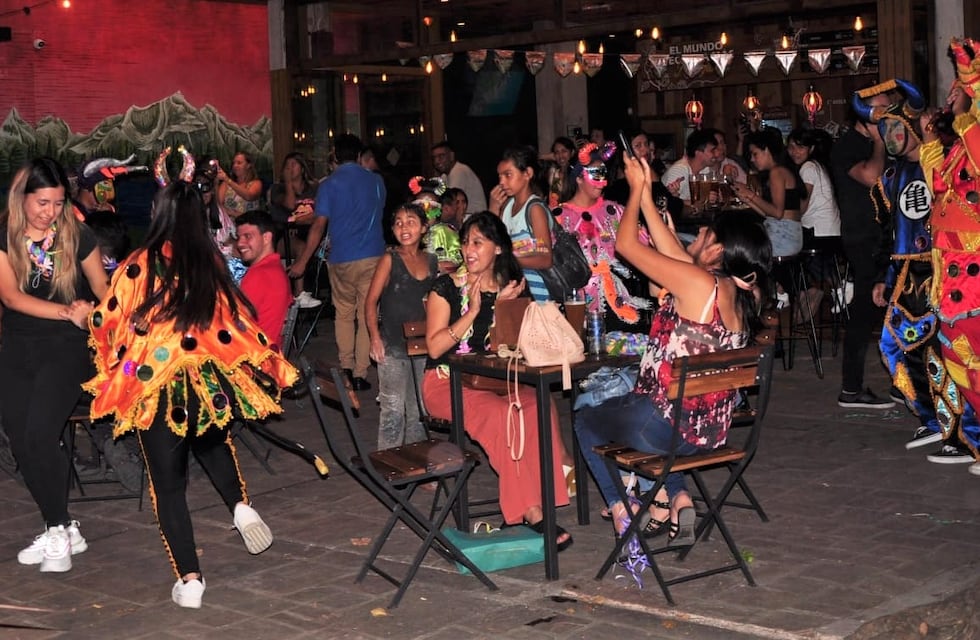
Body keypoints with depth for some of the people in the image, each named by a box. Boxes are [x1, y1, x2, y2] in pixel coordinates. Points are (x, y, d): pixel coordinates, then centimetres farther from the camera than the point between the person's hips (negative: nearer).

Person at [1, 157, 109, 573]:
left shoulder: (76, 235, -3)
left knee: (40, 435, -16)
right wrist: (67, 312, -21)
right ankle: (60, 530, 17)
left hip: (66, 349, -3)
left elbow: (101, 288, 7)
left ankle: (59, 532, -3)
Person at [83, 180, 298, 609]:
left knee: (168, 481, 7)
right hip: (209, 380, 3)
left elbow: (108, 322, -1)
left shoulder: (139, 267, -8)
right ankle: (240, 505, 11)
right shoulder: (212, 265, -2)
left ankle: (189, 580, 4)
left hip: (153, 384, -3)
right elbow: (238, 321, 4)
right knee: (212, 443, 33)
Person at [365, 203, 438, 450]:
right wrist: (375, 337, -17)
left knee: (419, 410, 12)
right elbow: (371, 301, -6)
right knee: (394, 411, -6)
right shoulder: (390, 260, -4)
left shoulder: (431, 261, 9)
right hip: (393, 346, -5)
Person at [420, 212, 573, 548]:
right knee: (501, 414, -33)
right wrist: (473, 311, -15)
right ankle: (530, 513, -27)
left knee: (539, 406, -28)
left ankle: (541, 504, -26)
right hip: (446, 382, -4)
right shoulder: (447, 287, -3)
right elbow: (435, 347, -9)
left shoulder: (511, 288, 10)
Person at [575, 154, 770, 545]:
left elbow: (626, 244, -13)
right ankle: (676, 499, 20)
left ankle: (627, 513, 15)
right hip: (712, 428, 7)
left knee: (587, 421, 22)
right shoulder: (744, 293, 0)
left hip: (673, 429, -7)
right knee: (617, 405, 36)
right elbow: (676, 254, 11)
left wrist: (637, 189, 1)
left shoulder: (698, 283, -22)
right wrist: (647, 196, 13)